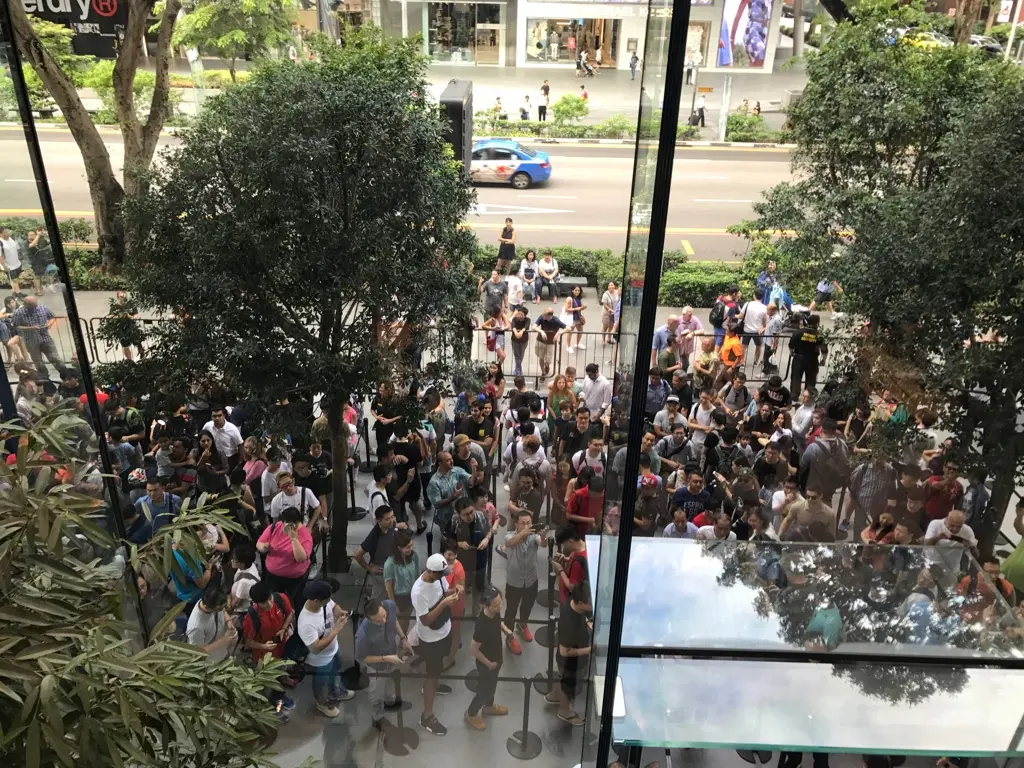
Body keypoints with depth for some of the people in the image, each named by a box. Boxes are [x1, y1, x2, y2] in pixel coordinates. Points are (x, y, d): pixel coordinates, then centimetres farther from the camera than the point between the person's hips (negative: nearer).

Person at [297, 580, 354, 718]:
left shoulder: (324, 602, -23)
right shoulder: (306, 623, -44)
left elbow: (334, 606, 0)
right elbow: (316, 648, -37)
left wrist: (340, 612, -23)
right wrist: (335, 630, -38)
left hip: (333, 649, 7)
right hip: (321, 660, -7)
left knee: (336, 672, 34)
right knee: (322, 682, 24)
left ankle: (337, 693, 63)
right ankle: (323, 704, 55)